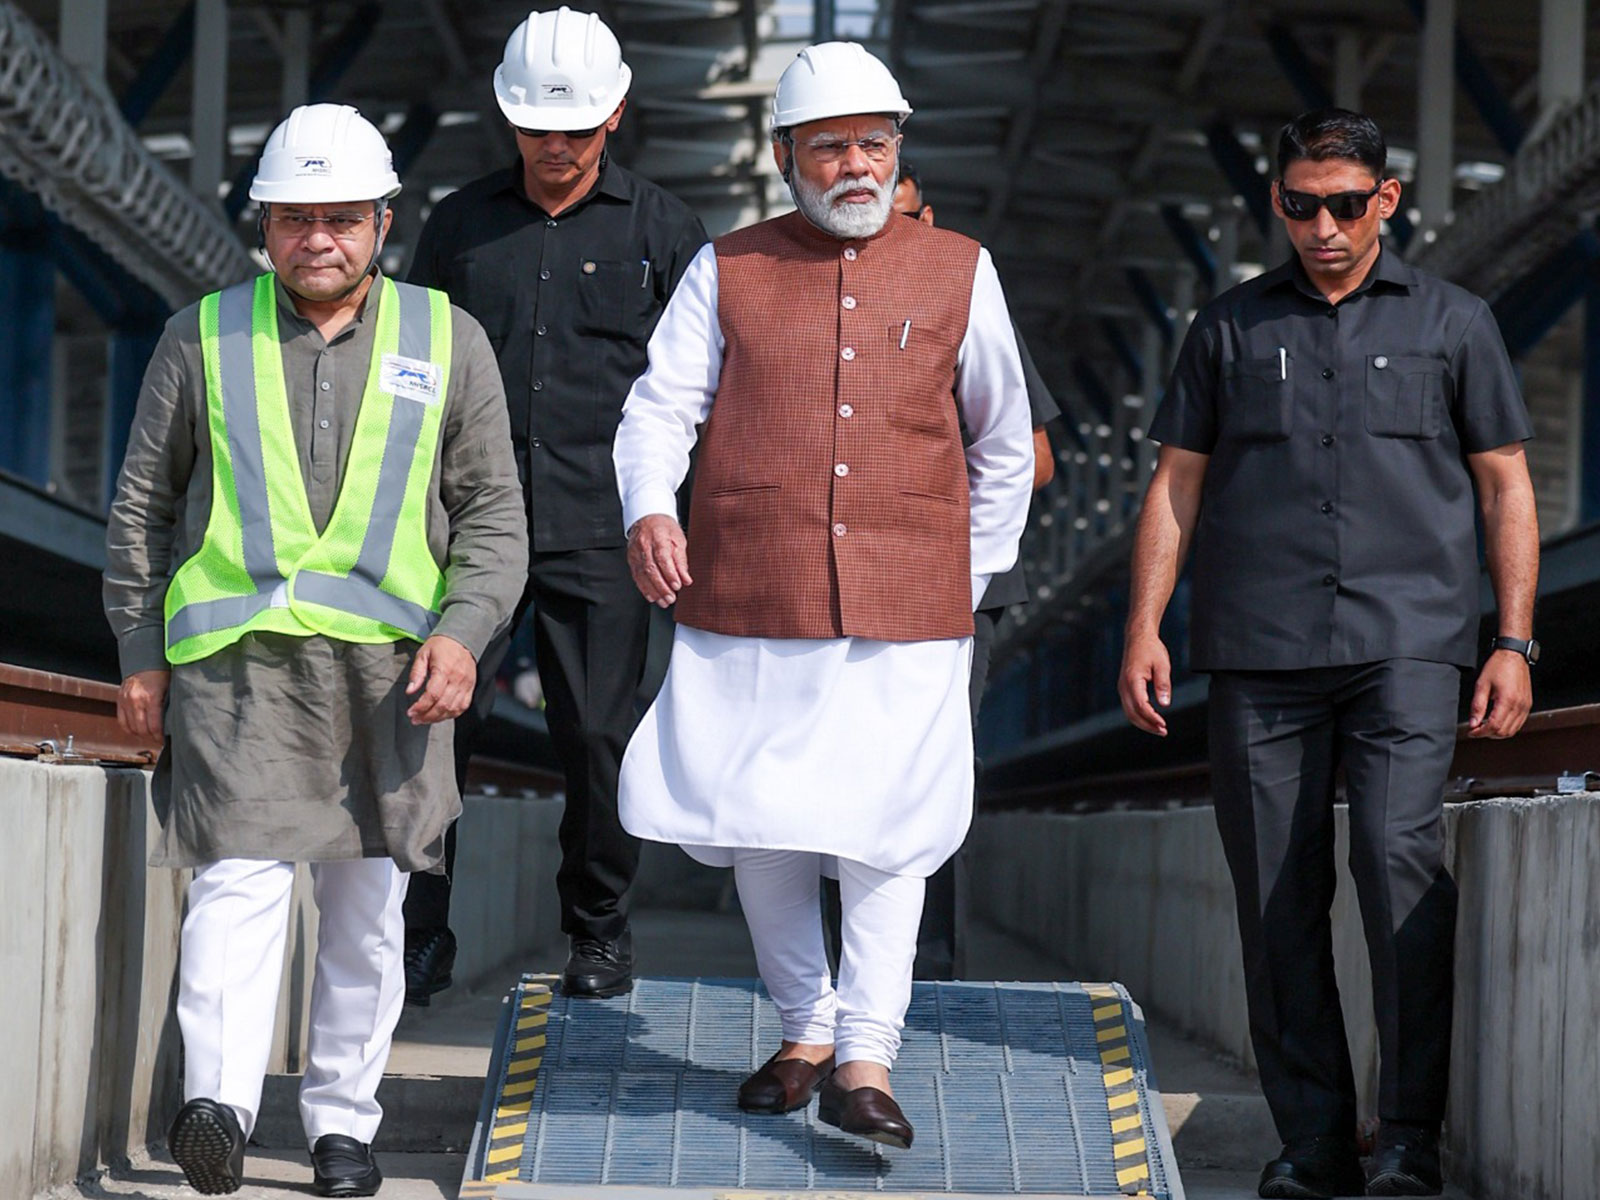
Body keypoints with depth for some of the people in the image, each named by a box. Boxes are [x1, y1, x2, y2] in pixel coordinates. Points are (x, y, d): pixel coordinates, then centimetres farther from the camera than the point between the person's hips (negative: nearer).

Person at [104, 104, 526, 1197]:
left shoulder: (447, 344, 8)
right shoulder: (205, 338, 8)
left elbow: (494, 512, 9)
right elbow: (143, 506, 13)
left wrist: (463, 631, -6)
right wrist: (140, 652, 8)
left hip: (390, 660, 2)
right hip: (236, 651, -1)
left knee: (366, 901, 8)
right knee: (240, 878, -17)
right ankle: (219, 1106, -25)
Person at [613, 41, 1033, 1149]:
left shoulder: (959, 272, 10)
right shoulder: (728, 271, 9)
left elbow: (1005, 442, 19)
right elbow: (661, 405, 3)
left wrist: (975, 570, 15)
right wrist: (649, 511, -16)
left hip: (907, 611, -1)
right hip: (747, 609, 1)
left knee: (885, 829, -7)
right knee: (758, 827, 6)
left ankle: (865, 1061, -6)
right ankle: (805, 1029, 23)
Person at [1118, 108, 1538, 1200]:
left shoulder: (1453, 323, 11)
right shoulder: (1231, 327, 14)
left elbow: (1507, 488, 11)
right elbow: (1176, 485, 15)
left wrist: (1514, 644, 3)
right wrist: (1145, 628, 4)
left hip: (1406, 647, -2)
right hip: (1260, 655, 2)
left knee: (1400, 856, -17)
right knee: (1277, 894, 0)